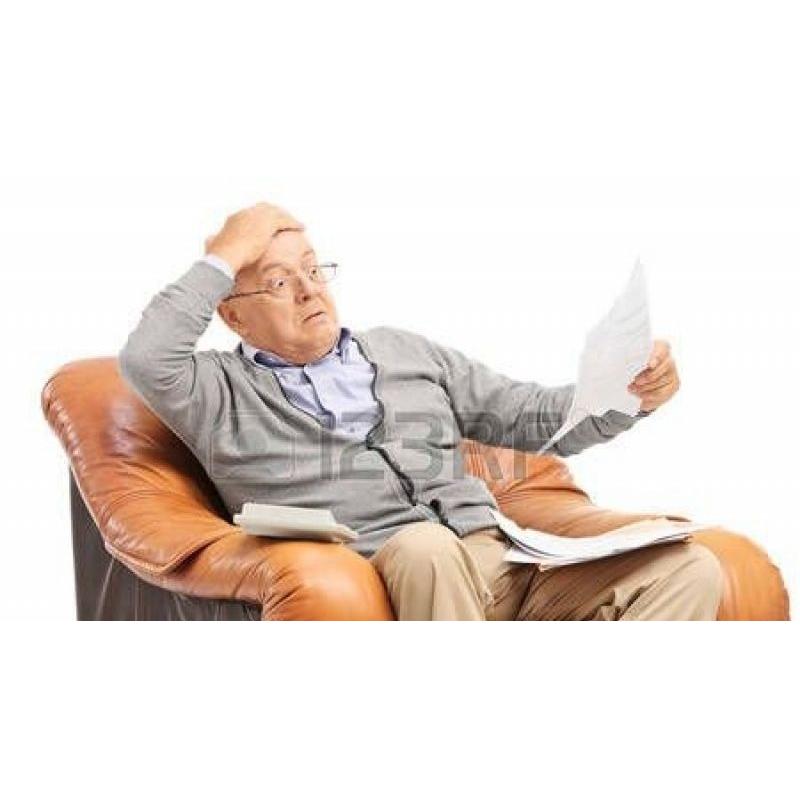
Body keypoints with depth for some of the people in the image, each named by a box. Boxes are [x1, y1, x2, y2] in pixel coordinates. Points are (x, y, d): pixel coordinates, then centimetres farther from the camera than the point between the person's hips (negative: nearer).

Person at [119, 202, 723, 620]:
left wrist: (632, 394, 5)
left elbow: (537, 418, 24)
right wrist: (224, 258, 1)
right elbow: (146, 359, -10)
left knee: (688, 568, -17)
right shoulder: (223, 394, 12)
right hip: (378, 573, -5)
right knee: (426, 546, -41)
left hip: (499, 556, 5)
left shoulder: (405, 352, 26)